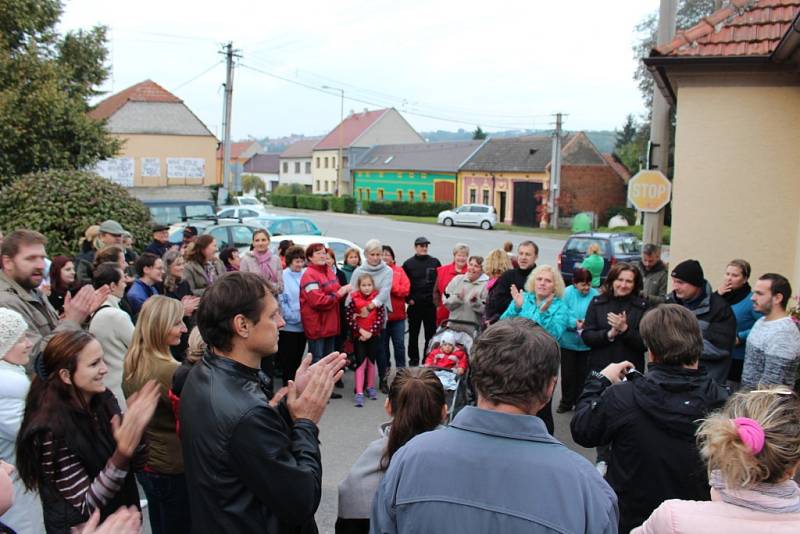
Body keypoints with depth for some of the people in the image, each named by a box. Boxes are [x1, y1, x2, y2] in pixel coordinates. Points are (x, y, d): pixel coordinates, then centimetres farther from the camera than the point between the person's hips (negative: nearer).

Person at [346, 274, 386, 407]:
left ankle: (371, 387, 29)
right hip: (359, 336, -2)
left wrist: (370, 332, -12)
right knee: (361, 363, -8)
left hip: (373, 335, 2)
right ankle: (359, 393, -9)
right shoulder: (354, 299, -7)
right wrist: (361, 331, -13)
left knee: (371, 361, 12)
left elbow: (381, 318, -6)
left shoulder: (377, 299, -3)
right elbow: (349, 319, -8)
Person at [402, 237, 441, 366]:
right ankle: (413, 359, 18)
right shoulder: (408, 264, 2)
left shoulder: (435, 262, 5)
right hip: (414, 305, -1)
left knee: (431, 334, 5)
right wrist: (408, 299, -5)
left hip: (431, 304, 1)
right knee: (413, 334, 8)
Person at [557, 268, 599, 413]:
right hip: (568, 341, -1)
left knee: (583, 373, 12)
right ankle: (566, 402, 26)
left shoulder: (595, 295, -7)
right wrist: (575, 323, -28)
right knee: (567, 373, 10)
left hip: (586, 343, 1)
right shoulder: (567, 293, -11)